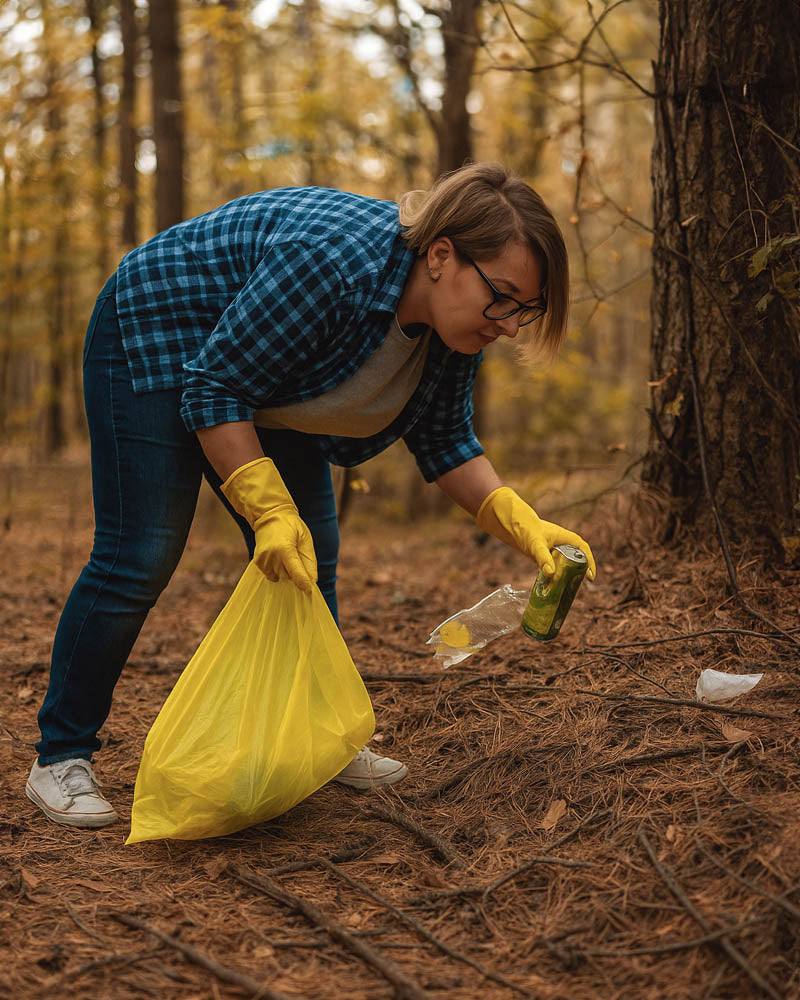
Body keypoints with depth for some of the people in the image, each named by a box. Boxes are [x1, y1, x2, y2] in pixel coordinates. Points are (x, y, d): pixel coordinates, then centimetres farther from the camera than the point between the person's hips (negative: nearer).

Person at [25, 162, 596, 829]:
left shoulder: (456, 321, -12)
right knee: (138, 558, -11)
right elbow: (214, 387, -31)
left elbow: (445, 441, -3)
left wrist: (523, 525, -16)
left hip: (265, 388, 8)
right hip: (154, 343, -8)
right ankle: (60, 756, 0)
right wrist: (269, 511, -37)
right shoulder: (331, 262, -38)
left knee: (309, 557, 2)